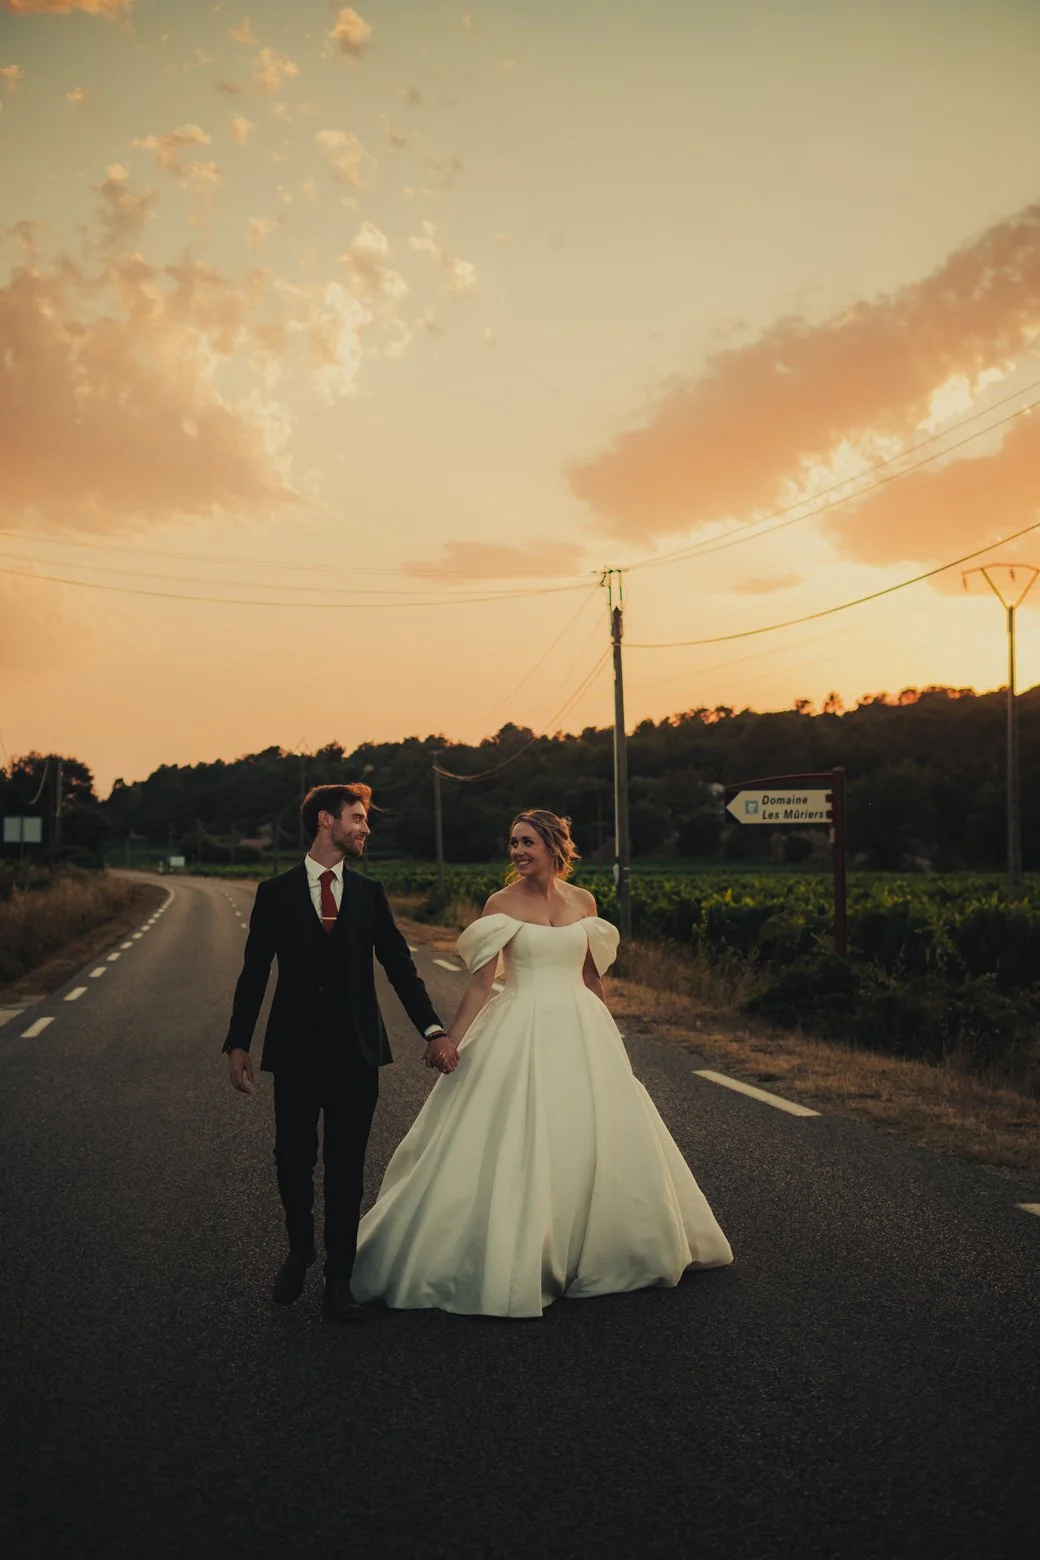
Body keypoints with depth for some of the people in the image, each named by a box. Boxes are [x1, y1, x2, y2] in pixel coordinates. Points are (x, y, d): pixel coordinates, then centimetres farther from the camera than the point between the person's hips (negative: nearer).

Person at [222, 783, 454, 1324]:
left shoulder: (368, 893, 6)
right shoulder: (275, 893, 0)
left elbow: (400, 966, 5)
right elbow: (254, 973, 1)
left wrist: (433, 1030, -4)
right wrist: (238, 1043, -4)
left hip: (356, 1050, 1)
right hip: (295, 1049, -1)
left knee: (346, 1166, 5)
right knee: (293, 1159, 6)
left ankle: (338, 1280, 17)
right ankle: (299, 1253, 34)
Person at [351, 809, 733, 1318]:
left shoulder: (582, 900, 6)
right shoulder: (502, 904, -4)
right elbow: (480, 982, -7)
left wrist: (606, 1037, 19)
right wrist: (452, 1041, -15)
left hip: (581, 1030, 4)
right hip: (521, 1033, -4)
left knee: (598, 1139, 9)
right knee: (515, 1145, -5)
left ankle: (598, 1250, 29)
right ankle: (510, 1259, 9)